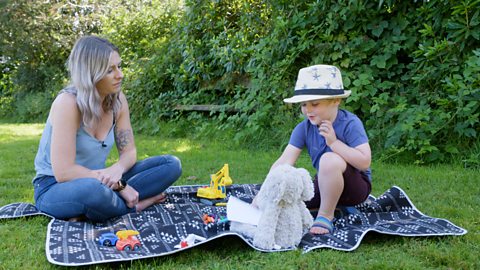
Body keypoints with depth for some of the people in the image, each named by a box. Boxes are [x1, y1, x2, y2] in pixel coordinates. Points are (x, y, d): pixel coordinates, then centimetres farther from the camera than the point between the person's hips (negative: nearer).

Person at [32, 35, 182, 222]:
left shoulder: (117, 99, -4)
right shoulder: (68, 102, -22)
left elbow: (129, 151, 1)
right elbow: (64, 172, -26)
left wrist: (117, 169, -23)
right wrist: (118, 185, -22)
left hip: (97, 181, 6)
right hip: (55, 188, -6)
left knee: (171, 164, -6)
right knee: (92, 189, -42)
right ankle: (133, 206, -10)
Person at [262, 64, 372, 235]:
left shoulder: (350, 123, -22)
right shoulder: (304, 128, -9)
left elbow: (365, 162, -29)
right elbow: (284, 162, -16)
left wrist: (334, 142, -32)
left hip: (357, 186, -6)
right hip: (325, 185, 6)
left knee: (330, 159, -36)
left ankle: (326, 215, -15)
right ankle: (333, 204, 9)